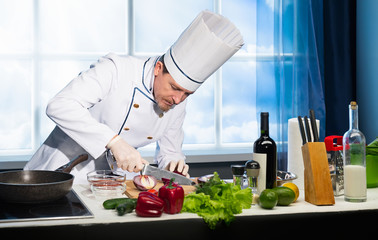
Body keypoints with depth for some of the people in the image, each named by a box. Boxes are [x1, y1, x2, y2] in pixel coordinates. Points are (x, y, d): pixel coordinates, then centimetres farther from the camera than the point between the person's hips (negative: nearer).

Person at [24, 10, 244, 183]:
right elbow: (60, 106, -28)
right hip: (63, 172, -6)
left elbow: (169, 153, 13)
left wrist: (173, 166, -12)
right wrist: (114, 141, -35)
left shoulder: (177, 105, 0)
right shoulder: (116, 69, -19)